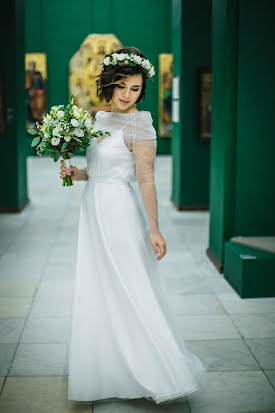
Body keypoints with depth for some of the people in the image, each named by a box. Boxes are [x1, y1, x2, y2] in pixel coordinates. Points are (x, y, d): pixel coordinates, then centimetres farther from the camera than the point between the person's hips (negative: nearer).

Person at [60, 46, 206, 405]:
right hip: (94, 212, 9)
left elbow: (146, 180, -16)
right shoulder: (99, 118, 11)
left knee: (130, 293, -3)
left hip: (119, 213, -8)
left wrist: (153, 228, -19)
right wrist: (78, 174, 1)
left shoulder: (139, 126, -13)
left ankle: (165, 375, 10)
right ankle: (109, 372, 29)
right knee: (97, 292, 14)